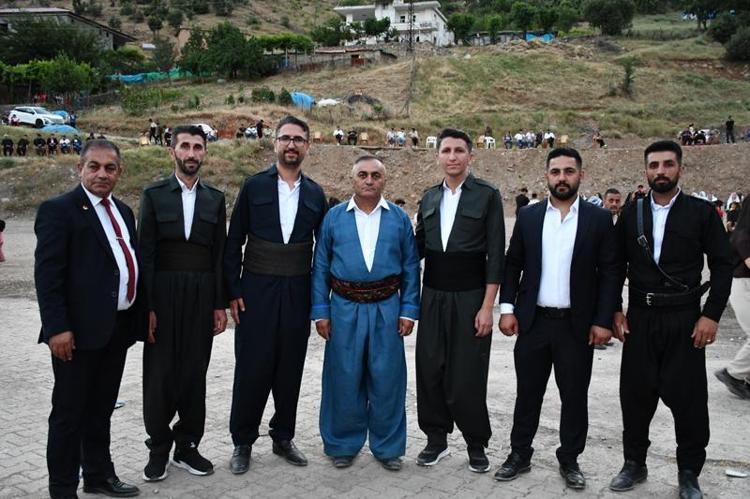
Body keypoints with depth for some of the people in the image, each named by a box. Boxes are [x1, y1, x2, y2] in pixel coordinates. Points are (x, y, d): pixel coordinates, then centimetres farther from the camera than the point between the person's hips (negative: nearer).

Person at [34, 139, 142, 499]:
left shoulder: (123, 211, 15)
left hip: (118, 328, 7)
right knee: (70, 412, 5)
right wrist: (57, 328, -19)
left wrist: (135, 316, 13)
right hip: (80, 329, -7)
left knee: (101, 409, 19)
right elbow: (47, 274, -13)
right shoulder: (58, 210, -7)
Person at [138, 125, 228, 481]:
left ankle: (187, 446, 21)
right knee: (159, 373, 5)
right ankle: (158, 449, 20)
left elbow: (220, 254, 7)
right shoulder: (154, 195, 1)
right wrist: (147, 306, -9)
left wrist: (220, 304, 2)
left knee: (195, 372, 8)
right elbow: (145, 253, -3)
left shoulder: (215, 198, 7)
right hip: (163, 294, -2)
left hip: (202, 295, 2)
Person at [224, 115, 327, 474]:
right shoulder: (253, 186, 1)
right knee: (252, 367, 2)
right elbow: (234, 241, 0)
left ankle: (283, 437, 26)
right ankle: (243, 442, 19)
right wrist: (233, 291, -5)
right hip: (257, 290, -2)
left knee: (290, 367, 10)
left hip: (298, 293, 2)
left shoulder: (315, 194, 7)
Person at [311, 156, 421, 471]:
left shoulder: (400, 218, 5)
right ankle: (343, 444, 25)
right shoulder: (334, 217, 4)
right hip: (345, 309, 0)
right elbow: (320, 267, 4)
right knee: (344, 379, 7)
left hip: (387, 309, 0)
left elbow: (411, 268, 5)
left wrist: (409, 311, -1)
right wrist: (321, 311, -1)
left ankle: (387, 446, 23)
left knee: (387, 379, 5)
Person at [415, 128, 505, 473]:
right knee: (430, 370, 8)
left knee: (468, 375, 1)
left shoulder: (487, 195, -4)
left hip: (470, 297, -4)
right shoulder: (429, 197, 9)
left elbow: (495, 254, -7)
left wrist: (487, 307, -12)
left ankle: (476, 444, 22)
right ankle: (436, 439, 25)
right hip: (433, 296, 4)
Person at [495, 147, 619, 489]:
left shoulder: (599, 219, -1)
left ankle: (569, 460, 27)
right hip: (532, 321, 1)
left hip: (577, 325, -1)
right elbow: (512, 265, 6)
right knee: (527, 393, 11)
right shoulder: (528, 217, 4)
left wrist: (603, 320, -7)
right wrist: (507, 308, -2)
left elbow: (609, 273, -2)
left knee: (575, 396, 10)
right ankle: (519, 455, 26)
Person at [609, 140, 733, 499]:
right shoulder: (630, 213, 6)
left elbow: (722, 265, -2)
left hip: (685, 320, -2)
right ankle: (634, 464, 25)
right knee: (635, 393, 8)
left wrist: (711, 314, -9)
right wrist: (614, 311, 1)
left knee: (688, 397, 4)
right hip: (639, 318, 2)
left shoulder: (702, 213, -1)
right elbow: (616, 266, 8)